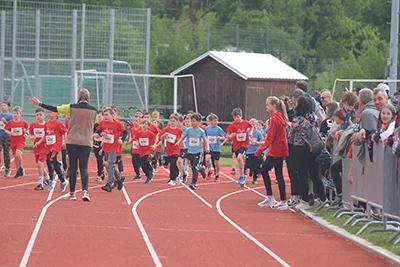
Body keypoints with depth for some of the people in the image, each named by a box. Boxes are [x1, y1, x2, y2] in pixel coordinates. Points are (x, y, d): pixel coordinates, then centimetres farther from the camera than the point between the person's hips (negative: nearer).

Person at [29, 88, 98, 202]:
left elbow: (54, 109, -1)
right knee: (84, 168, 0)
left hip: (72, 141, 0)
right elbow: (95, 125, 10)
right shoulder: (94, 110, -1)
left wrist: (40, 104, 9)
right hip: (86, 142, 1)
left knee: (73, 167, 7)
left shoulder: (72, 108, -5)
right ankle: (85, 191, -17)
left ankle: (72, 193, 11)